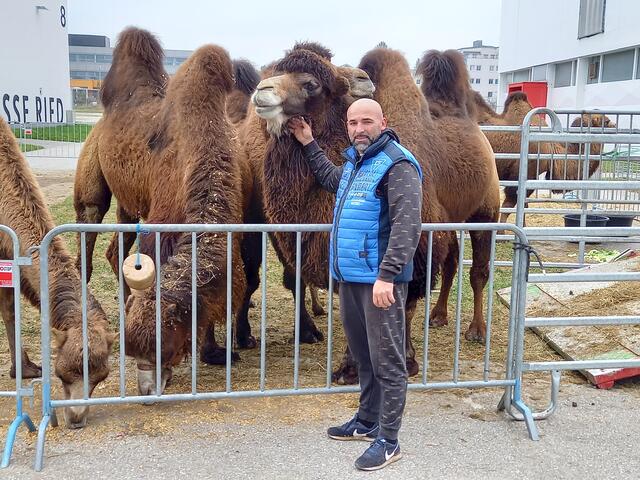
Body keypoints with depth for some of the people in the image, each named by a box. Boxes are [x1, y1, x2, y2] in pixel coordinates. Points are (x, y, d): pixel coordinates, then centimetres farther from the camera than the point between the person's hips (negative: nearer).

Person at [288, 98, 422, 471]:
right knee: (363, 356, 20)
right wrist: (309, 144, 34)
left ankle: (388, 441, 7)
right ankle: (367, 421, 34)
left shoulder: (397, 164, -13)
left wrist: (387, 275, -30)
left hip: (379, 281, -9)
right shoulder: (354, 161, 16)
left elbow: (407, 227, -23)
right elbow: (331, 179, 40)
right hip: (349, 277, 10)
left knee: (387, 361, -1)